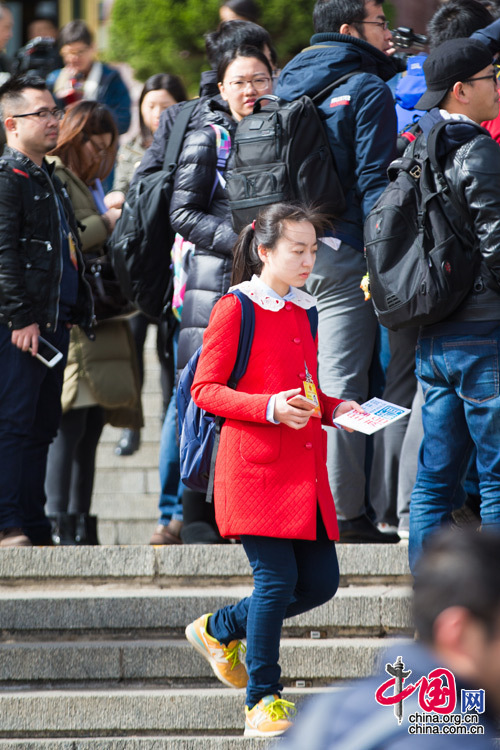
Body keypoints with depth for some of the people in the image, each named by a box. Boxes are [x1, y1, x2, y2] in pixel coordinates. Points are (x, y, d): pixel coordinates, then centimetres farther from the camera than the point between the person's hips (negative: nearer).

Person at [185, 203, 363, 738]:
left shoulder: (303, 312, 17)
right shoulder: (235, 310, -6)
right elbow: (205, 390, -9)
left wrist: (333, 408, 8)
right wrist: (269, 408, -21)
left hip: (305, 470, 8)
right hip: (255, 467, -8)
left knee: (321, 581, 4)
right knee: (277, 578, -10)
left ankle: (220, 631, 27)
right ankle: (263, 702, 2)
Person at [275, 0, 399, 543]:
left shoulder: (287, 84, 16)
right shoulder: (367, 90, -6)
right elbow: (374, 180, -13)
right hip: (342, 252, -7)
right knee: (340, 384, -7)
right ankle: (344, 514, -7)